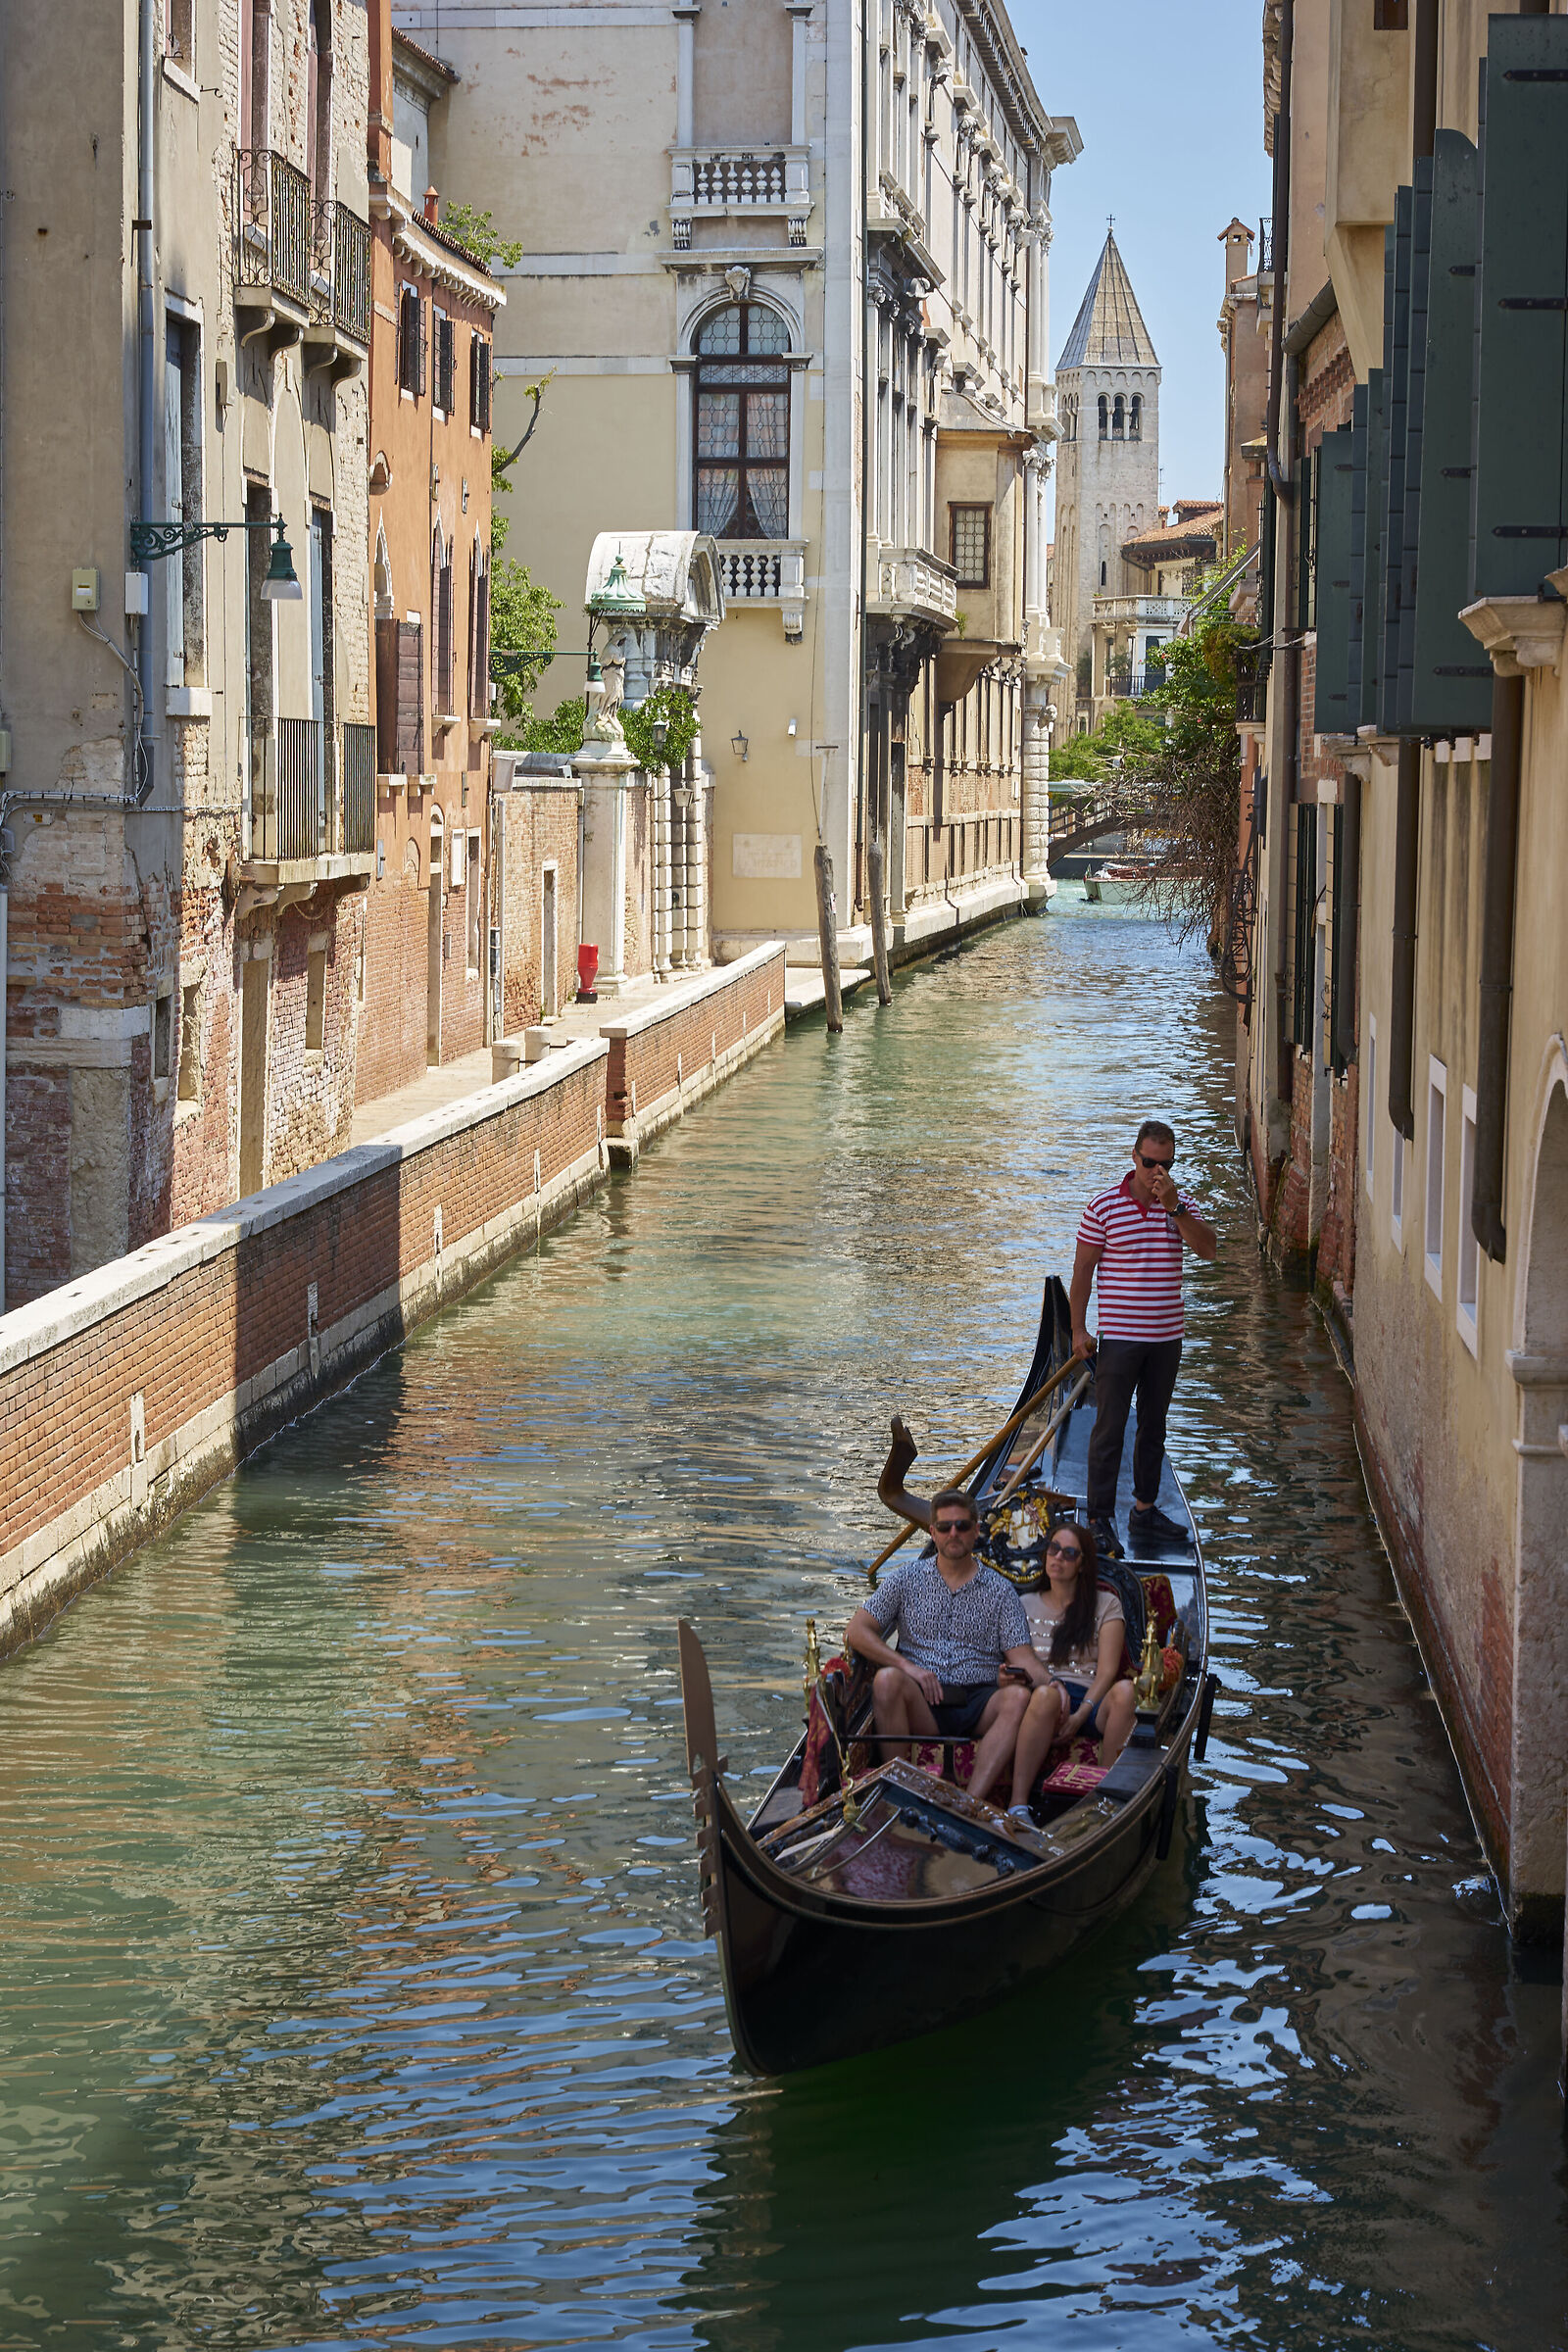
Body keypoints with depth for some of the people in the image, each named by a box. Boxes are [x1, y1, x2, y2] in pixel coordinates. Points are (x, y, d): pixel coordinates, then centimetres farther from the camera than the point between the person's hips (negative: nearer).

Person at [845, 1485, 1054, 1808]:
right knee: (887, 1679, -32)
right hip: (921, 1705, 0)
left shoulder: (1000, 1591, 14)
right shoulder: (906, 1578, 14)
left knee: (1019, 1697, -31)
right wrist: (907, 1666, -9)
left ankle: (972, 1801, -47)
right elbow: (856, 1632, 6)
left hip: (980, 1706, 0)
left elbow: (1022, 1658, 6)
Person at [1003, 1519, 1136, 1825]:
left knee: (1124, 1691, -36)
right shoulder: (1027, 1605, 22)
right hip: (1044, 1697, 0)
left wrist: (1082, 1714, -14)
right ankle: (1018, 1805, -47)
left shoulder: (1106, 1605, 15)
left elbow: (1107, 1670, 3)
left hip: (1094, 1700, 0)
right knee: (1046, 1694, -38)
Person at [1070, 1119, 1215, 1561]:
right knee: (1110, 1427, -4)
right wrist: (1078, 1330, -6)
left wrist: (1175, 1208, -24)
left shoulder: (1181, 1206, 5)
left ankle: (1145, 1511, 23)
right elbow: (1082, 1270, -2)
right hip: (1119, 1337, -4)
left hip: (1166, 1337, 4)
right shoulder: (1104, 1207, -6)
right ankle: (1099, 1521, -1)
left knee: (1153, 1426, 13)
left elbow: (1208, 1247, -12)